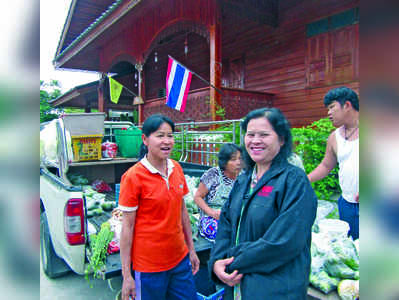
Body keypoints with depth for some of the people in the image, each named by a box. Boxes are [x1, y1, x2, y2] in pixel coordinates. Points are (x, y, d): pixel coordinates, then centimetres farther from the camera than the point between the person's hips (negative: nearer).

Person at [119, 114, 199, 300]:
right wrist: (126, 275, -9)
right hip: (149, 266, -5)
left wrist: (191, 249, 12)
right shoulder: (133, 176, -16)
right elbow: (127, 227, -12)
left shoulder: (176, 168, 0)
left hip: (180, 259, 5)